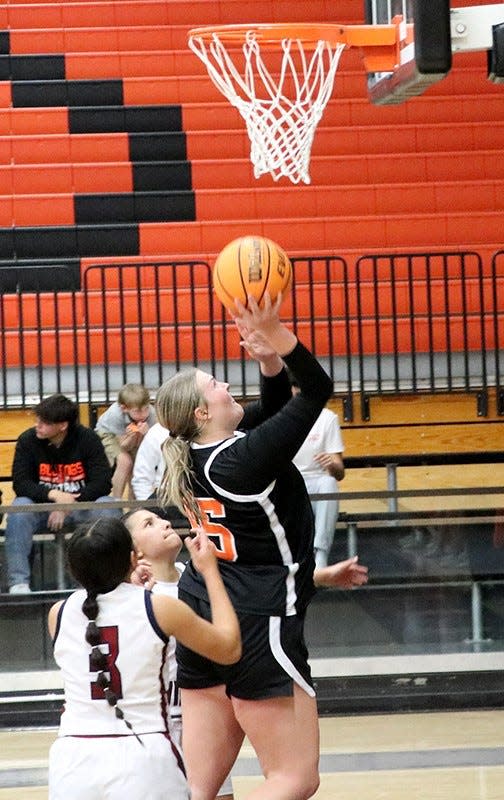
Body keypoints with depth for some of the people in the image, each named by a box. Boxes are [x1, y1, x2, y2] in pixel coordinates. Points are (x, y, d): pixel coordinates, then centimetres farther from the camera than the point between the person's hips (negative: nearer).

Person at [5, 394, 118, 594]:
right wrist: (54, 495, -30)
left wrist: (67, 505, -23)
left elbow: (103, 483, -14)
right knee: (18, 508, -31)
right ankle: (18, 582, -32)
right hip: (42, 507, 0)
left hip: (81, 507, 0)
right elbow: (20, 484, -14)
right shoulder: (27, 440, -8)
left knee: (108, 507, -30)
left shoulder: (87, 439, -9)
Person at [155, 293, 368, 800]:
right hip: (257, 626, -9)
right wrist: (277, 335, -19)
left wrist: (270, 360, 2)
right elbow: (317, 391, -13)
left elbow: (273, 407, 18)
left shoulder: (194, 454, 6)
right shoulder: (244, 457, -18)